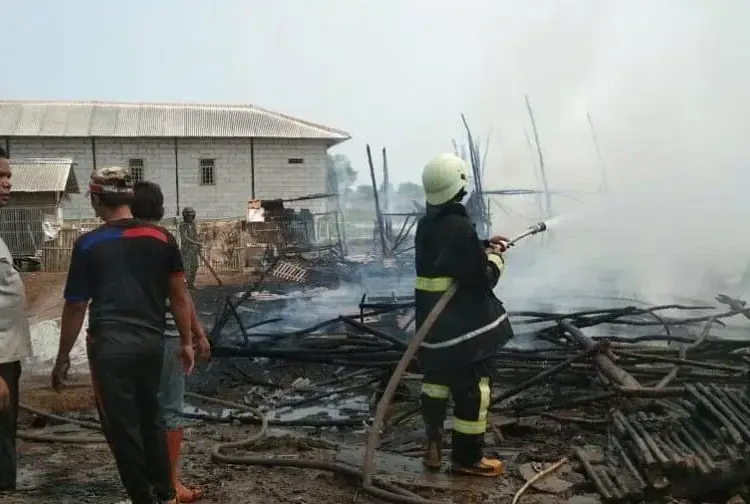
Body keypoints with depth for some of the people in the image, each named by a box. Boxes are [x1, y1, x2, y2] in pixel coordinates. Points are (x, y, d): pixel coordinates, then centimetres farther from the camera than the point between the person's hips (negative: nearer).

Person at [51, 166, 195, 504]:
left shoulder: (88, 244, -5)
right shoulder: (161, 238, 2)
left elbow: (75, 308, -2)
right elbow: (179, 295, 5)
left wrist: (62, 358, 8)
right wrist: (186, 342, 15)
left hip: (110, 345, -4)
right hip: (151, 341, 4)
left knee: (122, 425, 8)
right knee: (151, 416, 20)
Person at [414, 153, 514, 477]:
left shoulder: (425, 225, 7)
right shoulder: (460, 227, -22)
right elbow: (483, 279, -19)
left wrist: (484, 246, 13)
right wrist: (495, 257, 0)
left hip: (432, 323, 9)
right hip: (462, 325, -9)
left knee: (437, 380, 20)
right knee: (472, 386, 4)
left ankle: (433, 446, 28)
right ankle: (467, 458, 15)